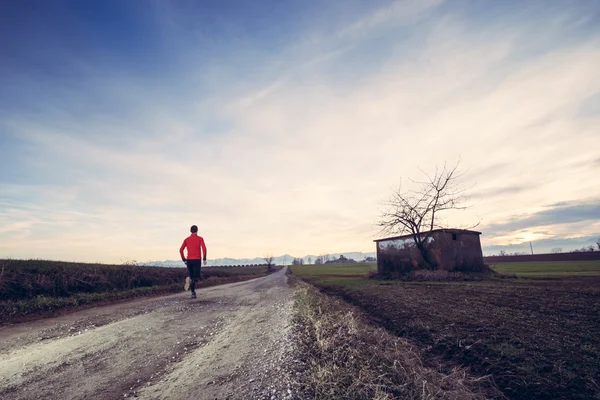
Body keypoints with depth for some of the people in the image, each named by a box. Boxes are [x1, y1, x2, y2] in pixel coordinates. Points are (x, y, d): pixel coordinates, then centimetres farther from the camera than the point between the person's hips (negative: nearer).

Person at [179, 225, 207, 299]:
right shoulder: (200, 239, 0)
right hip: (197, 260, -3)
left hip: (189, 260, 3)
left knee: (192, 276, 14)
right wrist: (204, 259, -10)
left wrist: (184, 259, 10)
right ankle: (190, 280, -31)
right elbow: (204, 248, -14)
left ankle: (193, 293, 8)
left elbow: (181, 250, 3)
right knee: (196, 277, 3)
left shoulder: (186, 239, 9)